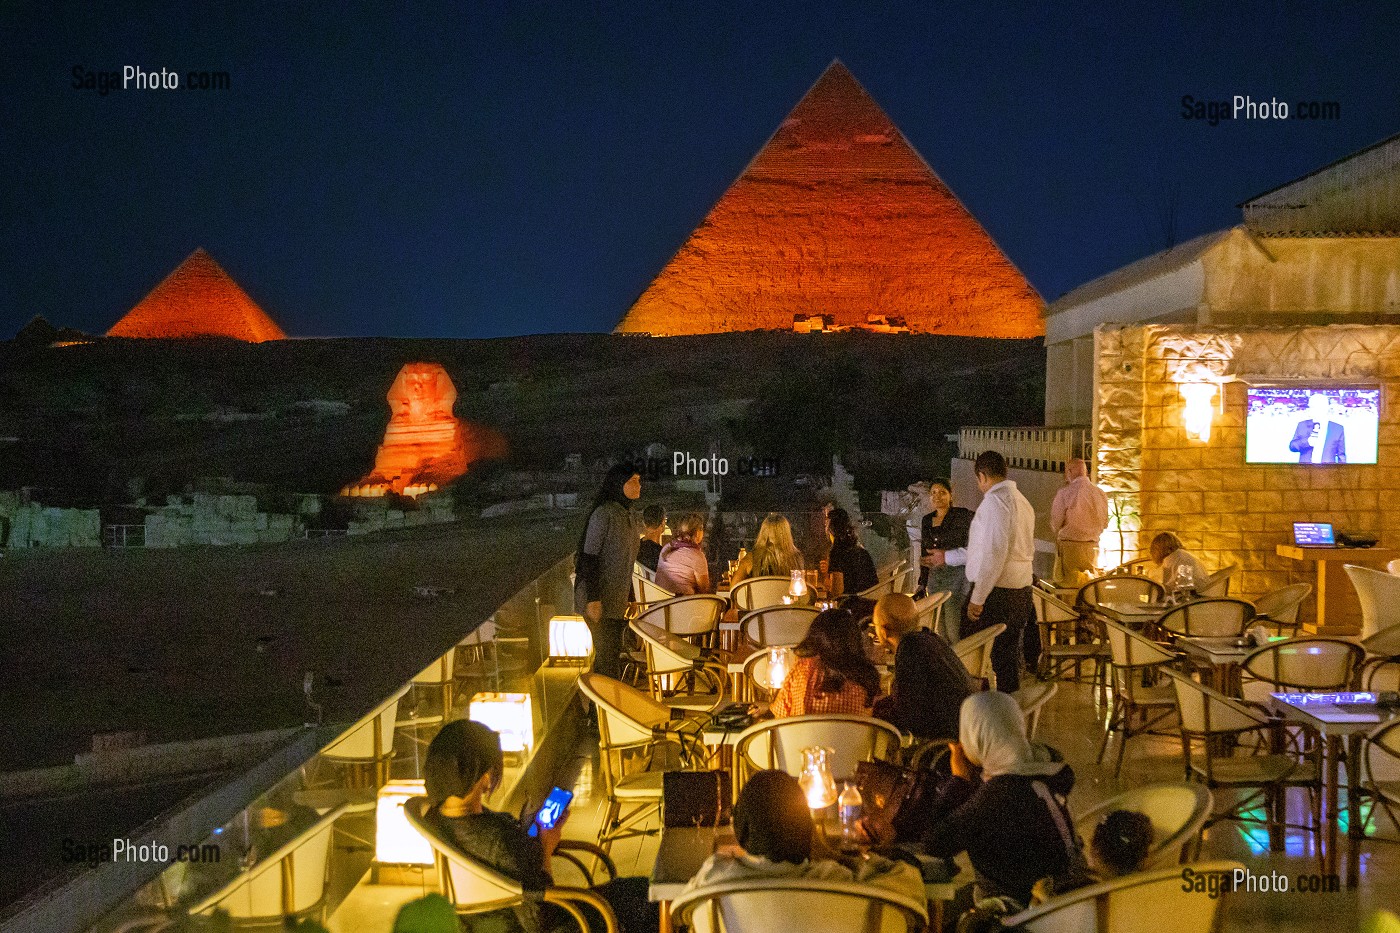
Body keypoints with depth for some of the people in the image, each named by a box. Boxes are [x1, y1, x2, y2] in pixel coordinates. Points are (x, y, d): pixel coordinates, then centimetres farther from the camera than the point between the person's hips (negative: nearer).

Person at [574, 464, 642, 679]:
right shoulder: (604, 514, -14)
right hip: (601, 599, -8)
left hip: (619, 600, 8)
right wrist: (593, 599, -22)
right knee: (607, 655, -7)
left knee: (613, 654, 12)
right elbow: (589, 557, -17)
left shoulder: (632, 518, 13)